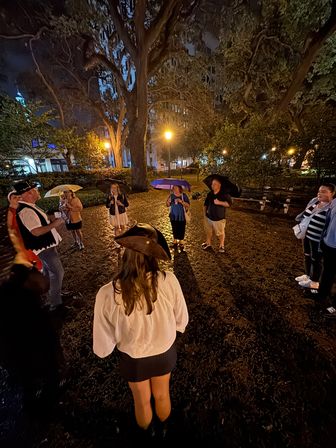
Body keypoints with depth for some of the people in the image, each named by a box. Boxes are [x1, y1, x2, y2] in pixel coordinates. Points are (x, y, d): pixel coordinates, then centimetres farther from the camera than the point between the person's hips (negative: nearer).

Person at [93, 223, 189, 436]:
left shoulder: (107, 294, -34)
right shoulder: (169, 280, -32)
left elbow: (103, 347, -18)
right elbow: (182, 321, -14)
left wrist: (122, 338, 3)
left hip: (133, 359, -1)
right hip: (165, 352, 1)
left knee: (142, 401, 34)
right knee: (162, 395, 35)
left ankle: (146, 432, 66)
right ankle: (165, 426, 67)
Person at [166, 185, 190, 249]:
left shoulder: (184, 195, -10)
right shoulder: (171, 195, -1)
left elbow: (188, 205, -14)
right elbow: (168, 205, 5)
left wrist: (181, 201, -27)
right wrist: (168, 201, -17)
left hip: (181, 216, -3)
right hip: (173, 216, 3)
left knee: (181, 229, 7)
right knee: (174, 229, 14)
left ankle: (181, 241, 27)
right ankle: (175, 240, 33)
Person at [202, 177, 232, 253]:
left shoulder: (224, 194, -10)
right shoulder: (210, 194, 6)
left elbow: (229, 203, -18)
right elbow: (206, 204, 17)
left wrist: (219, 202, -27)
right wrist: (205, 212, 11)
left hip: (219, 218, -4)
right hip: (208, 217, 5)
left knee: (220, 233, 7)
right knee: (208, 231, 16)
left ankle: (221, 246, 27)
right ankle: (208, 243, 36)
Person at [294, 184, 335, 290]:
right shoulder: (314, 201, 3)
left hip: (317, 239, -7)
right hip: (307, 235, 7)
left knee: (315, 260, 9)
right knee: (307, 256, 20)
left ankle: (314, 282, 27)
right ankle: (307, 275, 40)